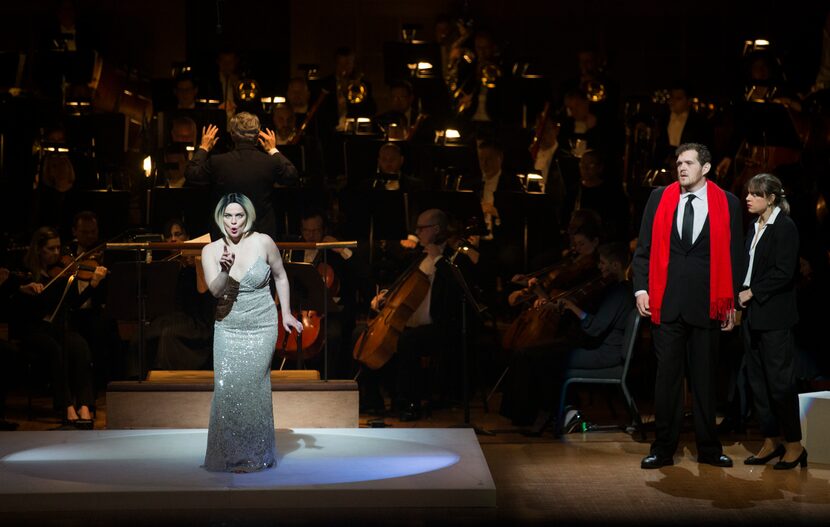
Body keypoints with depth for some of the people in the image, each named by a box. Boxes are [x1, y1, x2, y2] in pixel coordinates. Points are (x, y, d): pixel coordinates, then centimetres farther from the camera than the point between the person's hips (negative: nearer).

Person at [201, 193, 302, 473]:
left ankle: (254, 455, 8)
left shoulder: (263, 242, -6)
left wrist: (286, 313, 9)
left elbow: (280, 276, 9)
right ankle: (228, 453, 12)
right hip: (227, 329, 2)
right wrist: (225, 270, -36)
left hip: (261, 328, -2)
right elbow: (215, 290, -18)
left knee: (251, 388, -5)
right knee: (225, 387, -4)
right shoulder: (210, 250, -4)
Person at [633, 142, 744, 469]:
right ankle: (663, 450, 13)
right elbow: (644, 248, 6)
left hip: (706, 304, 0)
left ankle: (709, 449, 19)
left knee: (705, 378, 8)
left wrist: (732, 303, 3)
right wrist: (641, 288, -4)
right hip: (666, 303, 1)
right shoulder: (660, 198, 5)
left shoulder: (726, 203, 3)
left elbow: (734, 255, 5)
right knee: (667, 376, 4)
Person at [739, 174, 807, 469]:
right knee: (758, 381, 10)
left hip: (774, 317, -8)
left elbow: (784, 272, -16)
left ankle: (794, 445, 9)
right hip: (752, 315, 8)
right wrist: (741, 294, 3)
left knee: (780, 381, -3)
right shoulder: (755, 227, 14)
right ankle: (771, 441, 19)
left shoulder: (785, 227, -9)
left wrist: (753, 292, -13)